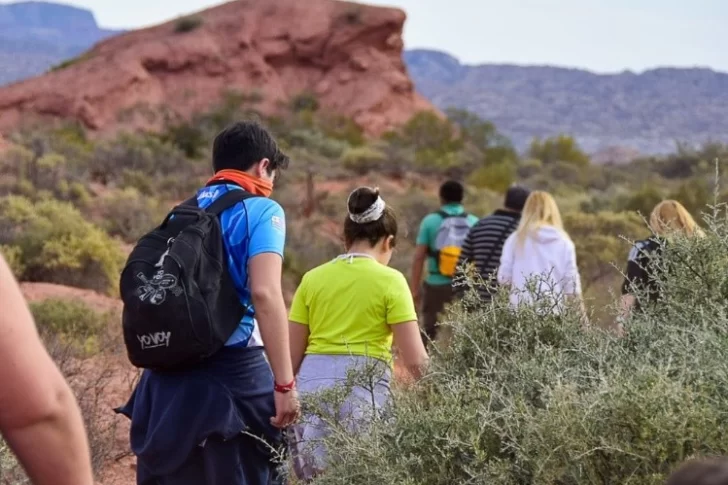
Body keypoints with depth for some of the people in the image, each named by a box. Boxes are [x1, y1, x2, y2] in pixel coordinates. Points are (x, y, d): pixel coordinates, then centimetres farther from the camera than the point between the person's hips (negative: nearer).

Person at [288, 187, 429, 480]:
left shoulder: (313, 279, 10)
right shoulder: (390, 280, -1)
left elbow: (292, 355, 11)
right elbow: (415, 359, -4)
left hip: (312, 385, 4)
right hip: (363, 389, -4)